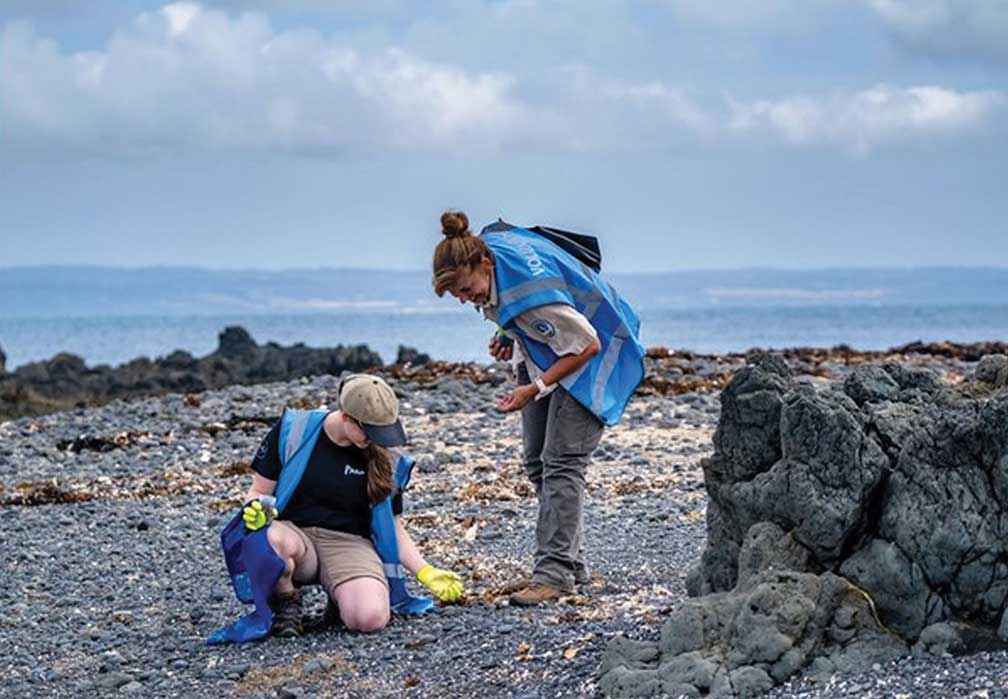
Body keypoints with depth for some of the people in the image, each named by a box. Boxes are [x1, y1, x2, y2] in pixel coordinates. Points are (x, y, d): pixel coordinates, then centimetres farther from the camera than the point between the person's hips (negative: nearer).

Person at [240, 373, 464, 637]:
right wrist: (257, 508, -20)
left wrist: (426, 573, 1)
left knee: (370, 618, -31)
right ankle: (286, 602, -5)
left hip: (350, 543, 1)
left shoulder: (381, 458, 3)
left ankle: (341, 596, 7)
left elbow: (392, 526, 10)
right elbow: (258, 491, 4)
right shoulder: (292, 431, -4)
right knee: (275, 540, -40)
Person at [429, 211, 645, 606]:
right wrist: (511, 337, -3)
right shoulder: (488, 246, -12)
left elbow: (587, 345, -29)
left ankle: (554, 572, -16)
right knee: (537, 461, 7)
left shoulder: (529, 291, -37)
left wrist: (535, 389, -28)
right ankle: (572, 563, 12)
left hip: (592, 352, -9)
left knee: (561, 461, -16)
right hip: (547, 348, 9)